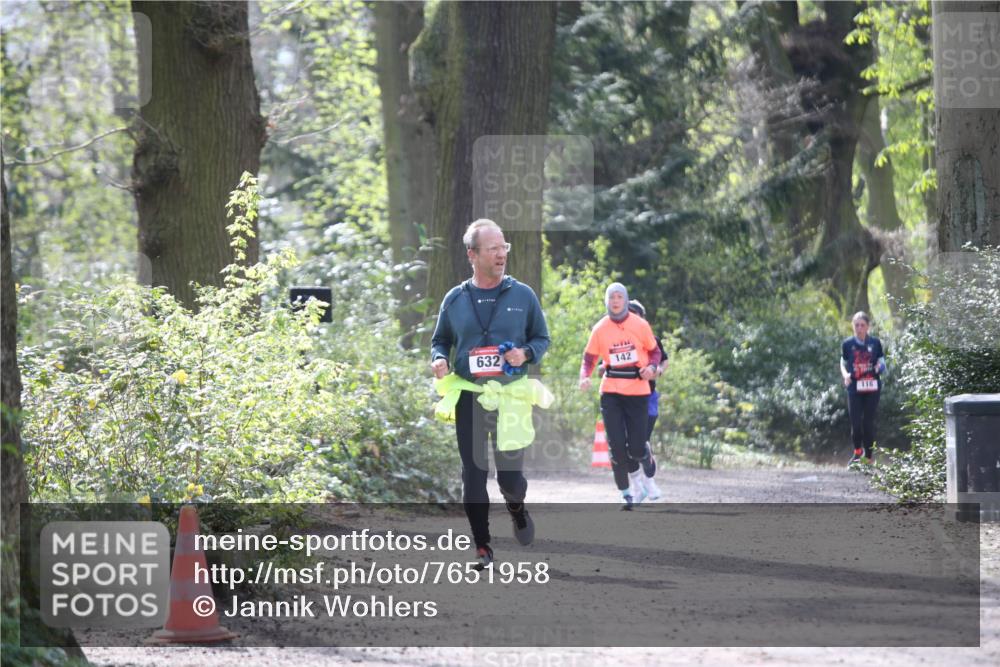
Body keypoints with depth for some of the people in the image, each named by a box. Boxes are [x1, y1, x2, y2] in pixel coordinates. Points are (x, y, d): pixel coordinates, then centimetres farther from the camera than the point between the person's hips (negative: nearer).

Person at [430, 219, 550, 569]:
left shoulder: (522, 295, 1)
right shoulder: (455, 299, 5)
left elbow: (542, 338, 10)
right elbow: (440, 340, 16)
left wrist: (526, 353, -12)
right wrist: (439, 359, -6)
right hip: (468, 398, 1)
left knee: (510, 476, -1)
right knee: (473, 474, 0)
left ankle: (516, 508, 35)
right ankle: (482, 547, 10)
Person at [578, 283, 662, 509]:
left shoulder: (640, 325, 0)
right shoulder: (600, 329, 2)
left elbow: (654, 351, 11)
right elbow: (589, 358, 9)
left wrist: (651, 367, -11)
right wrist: (585, 377, -11)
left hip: (637, 390, -1)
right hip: (611, 392, 1)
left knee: (636, 448, -3)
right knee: (616, 446, -7)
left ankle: (636, 484, 30)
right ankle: (626, 494, 6)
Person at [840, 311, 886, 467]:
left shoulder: (875, 343, 3)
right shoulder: (848, 344, 3)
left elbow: (881, 361, 11)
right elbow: (843, 363, 13)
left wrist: (880, 367, -12)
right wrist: (845, 374, -8)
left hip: (872, 387, 0)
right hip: (854, 388, 0)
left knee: (868, 422, 0)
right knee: (855, 423, -6)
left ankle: (868, 457, 11)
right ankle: (857, 451, 22)